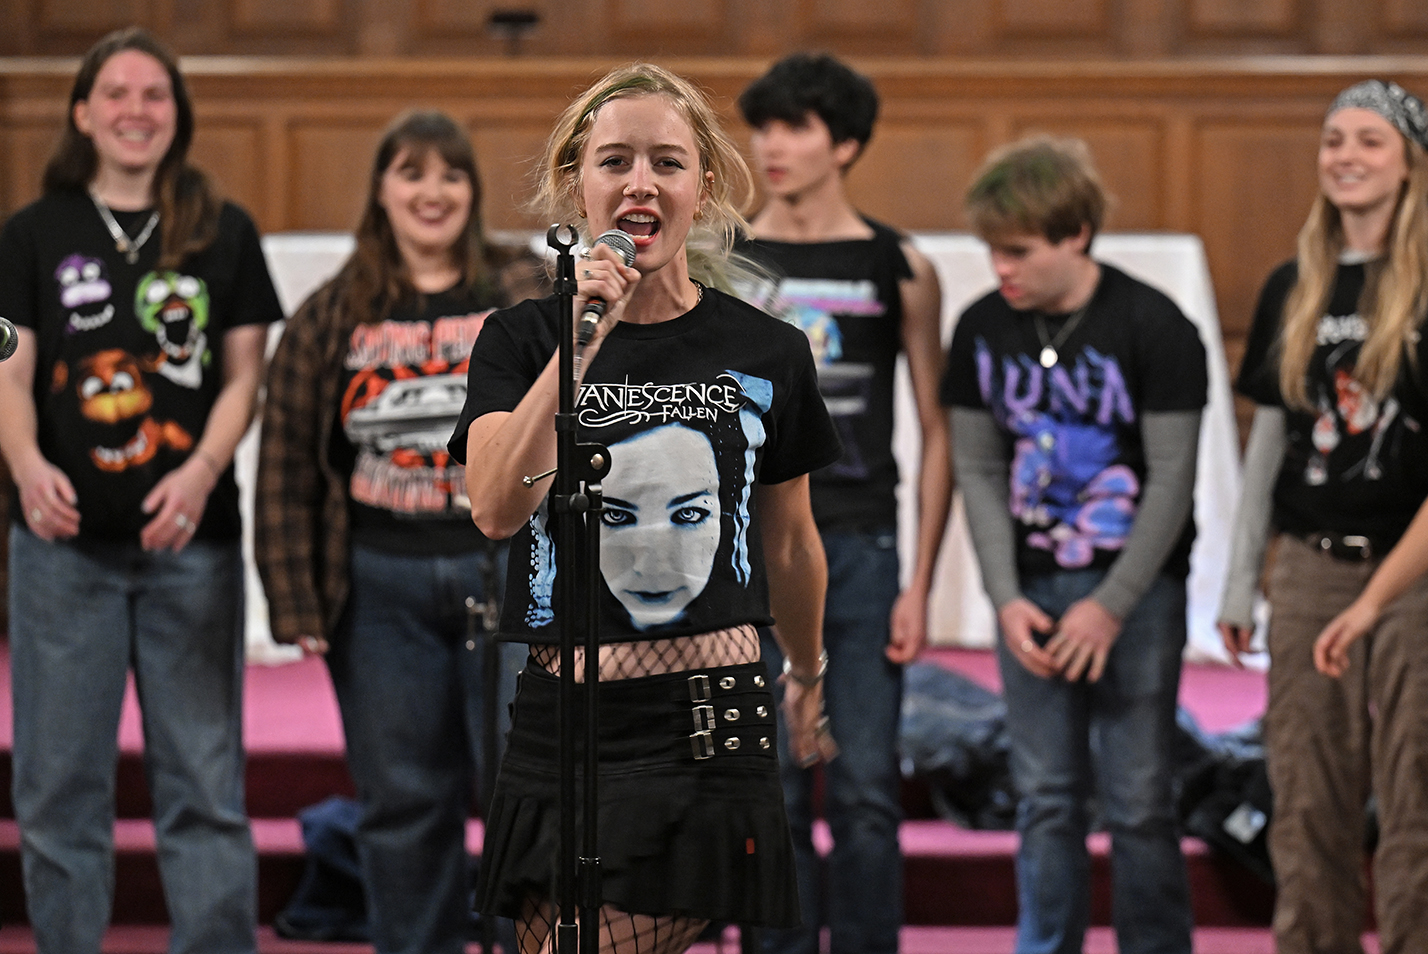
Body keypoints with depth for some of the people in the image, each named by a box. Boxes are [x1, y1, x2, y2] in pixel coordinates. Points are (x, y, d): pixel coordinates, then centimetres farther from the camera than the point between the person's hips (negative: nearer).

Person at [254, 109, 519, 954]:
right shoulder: (330, 320, 7)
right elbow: (289, 463, 6)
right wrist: (295, 601, -1)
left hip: (505, 575, -2)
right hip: (380, 589, 2)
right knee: (403, 803, 8)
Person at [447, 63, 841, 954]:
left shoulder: (766, 352, 4)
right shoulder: (524, 338, 3)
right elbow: (497, 506, -15)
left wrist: (808, 672, 30)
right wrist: (580, 343, -20)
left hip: (713, 720, -1)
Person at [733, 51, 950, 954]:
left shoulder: (901, 270, 3)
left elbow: (938, 435, 4)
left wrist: (920, 584, -3)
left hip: (861, 549, -1)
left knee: (866, 792, -2)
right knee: (770, 795, 3)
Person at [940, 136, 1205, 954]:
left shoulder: (1154, 328, -11)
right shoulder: (983, 331, 2)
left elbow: (1172, 478, -11)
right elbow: (979, 469, 5)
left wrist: (1111, 607, -14)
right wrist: (1007, 598, -5)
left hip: (1135, 589, -3)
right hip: (1032, 593, 4)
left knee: (1138, 801, -2)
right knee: (1046, 796, 5)